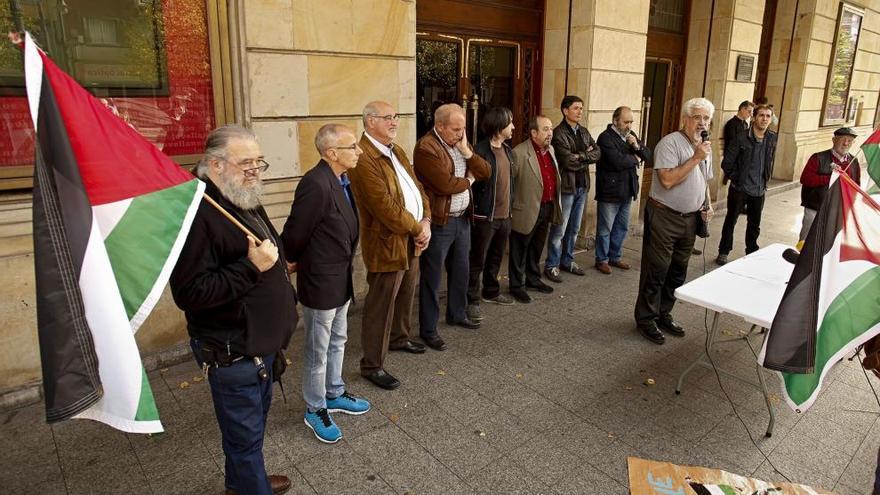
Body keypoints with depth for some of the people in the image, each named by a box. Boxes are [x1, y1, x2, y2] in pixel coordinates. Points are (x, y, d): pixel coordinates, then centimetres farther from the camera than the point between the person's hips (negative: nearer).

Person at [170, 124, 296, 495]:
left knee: (252, 424, 27)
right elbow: (189, 293, -28)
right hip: (232, 353, -10)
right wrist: (251, 266, -32)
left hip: (262, 343, 10)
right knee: (246, 435, 8)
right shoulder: (200, 214, -23)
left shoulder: (247, 203, 8)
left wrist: (286, 303, 20)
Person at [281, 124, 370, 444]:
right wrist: (292, 261, -2)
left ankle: (334, 394, 43)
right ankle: (315, 410, 29)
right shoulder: (316, 184, -27)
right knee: (318, 350, 9)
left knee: (337, 341, 23)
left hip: (341, 279, 9)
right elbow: (295, 232, -20)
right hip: (321, 282, -9)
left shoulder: (339, 180, 3)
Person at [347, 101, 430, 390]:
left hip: (412, 239, 9)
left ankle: (399, 338, 46)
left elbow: (417, 187, 11)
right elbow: (385, 206, -24)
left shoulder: (396, 152, 11)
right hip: (387, 243, -9)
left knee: (406, 295, 24)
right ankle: (372, 365, 15)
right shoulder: (363, 158, -21)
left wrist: (425, 222, -4)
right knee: (381, 306, 2)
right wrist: (417, 229, -14)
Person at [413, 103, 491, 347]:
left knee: (460, 271, 20)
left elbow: (485, 172, 7)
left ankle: (457, 314, 40)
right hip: (439, 223, -8)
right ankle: (428, 329, 15)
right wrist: (468, 180, -4)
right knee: (432, 278, 3)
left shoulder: (460, 142, 10)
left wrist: (467, 152, -9)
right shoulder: (426, 147, -17)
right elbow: (445, 184, -24)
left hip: (462, 219, 8)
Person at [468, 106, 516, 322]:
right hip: (485, 216, -8)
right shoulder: (480, 151, -16)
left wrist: (510, 207, 17)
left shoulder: (507, 150, 11)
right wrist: (475, 210, -15)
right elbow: (471, 182, -16)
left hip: (504, 215, 8)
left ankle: (491, 292, 37)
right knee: (477, 261, 2)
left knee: (496, 258, 21)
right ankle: (472, 301, 12)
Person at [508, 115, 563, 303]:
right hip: (526, 211, -8)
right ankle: (517, 286, 19)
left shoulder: (550, 149, 9)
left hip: (547, 208, 8)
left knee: (537, 248, 22)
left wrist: (555, 203, 16)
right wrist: (509, 209, -15)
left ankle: (533, 279, 38)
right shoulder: (519, 153, -18)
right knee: (520, 250, 7)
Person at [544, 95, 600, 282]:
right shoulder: (559, 133, -11)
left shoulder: (584, 132, 12)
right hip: (566, 186, -7)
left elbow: (597, 153, 4)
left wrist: (581, 156, -13)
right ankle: (551, 265, 9)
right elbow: (568, 161, -20)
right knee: (559, 229, -1)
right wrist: (587, 157, -5)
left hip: (582, 186, 7)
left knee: (574, 228, 16)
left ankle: (567, 260, 29)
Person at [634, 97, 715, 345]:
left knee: (677, 272, 15)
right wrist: (695, 158, -21)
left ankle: (663, 314, 29)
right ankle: (646, 319, 12)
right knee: (656, 271, 0)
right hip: (664, 216, -8)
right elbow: (667, 180, -24)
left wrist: (707, 204, 8)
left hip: (690, 218, 8)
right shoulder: (670, 143, -14)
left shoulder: (705, 147, 13)